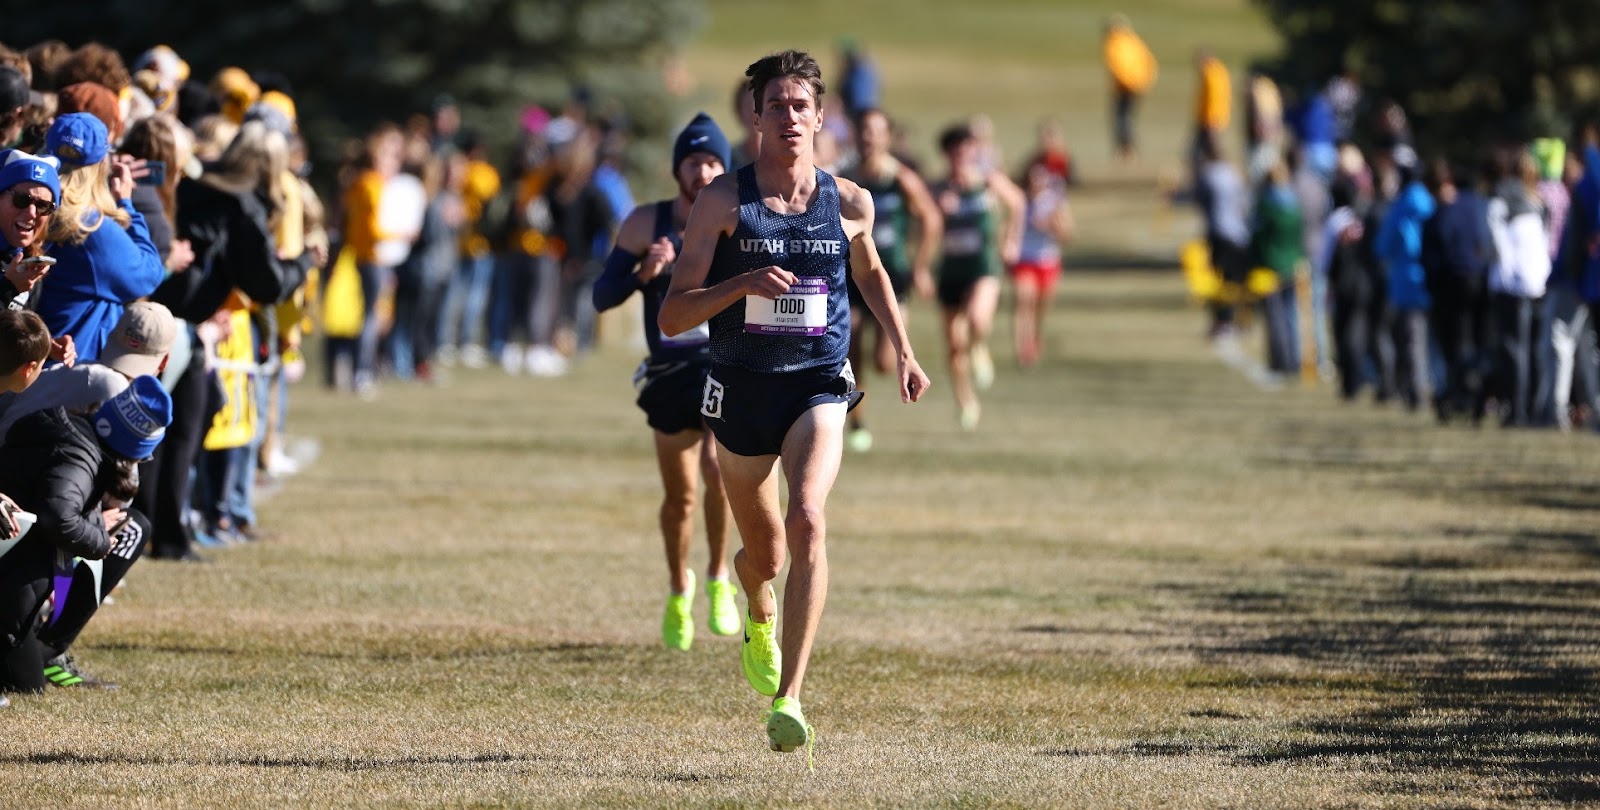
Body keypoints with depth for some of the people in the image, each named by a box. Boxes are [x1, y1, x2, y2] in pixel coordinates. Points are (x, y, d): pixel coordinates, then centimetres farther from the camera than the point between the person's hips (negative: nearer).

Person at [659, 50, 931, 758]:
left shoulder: (849, 204, 0)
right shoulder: (724, 201, -7)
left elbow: (870, 272, 24)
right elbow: (672, 317, -10)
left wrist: (903, 351, 19)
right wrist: (743, 283, -25)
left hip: (819, 386, 0)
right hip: (741, 388, 0)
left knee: (807, 520, -26)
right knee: (763, 551, 15)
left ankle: (788, 701, -31)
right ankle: (759, 618, 55)